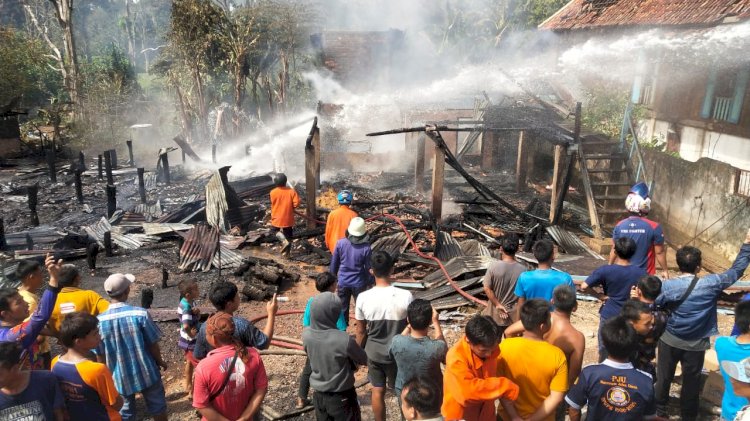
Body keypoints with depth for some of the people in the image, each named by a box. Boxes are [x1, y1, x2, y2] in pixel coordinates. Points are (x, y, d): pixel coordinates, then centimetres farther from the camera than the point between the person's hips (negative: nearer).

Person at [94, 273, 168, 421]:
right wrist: (160, 361, 7)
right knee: (157, 406, 19)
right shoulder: (140, 314, -21)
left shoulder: (99, 321, -15)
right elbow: (153, 345, -12)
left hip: (120, 376, 2)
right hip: (146, 372, -2)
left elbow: (99, 356, -5)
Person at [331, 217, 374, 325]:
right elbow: (369, 268, -11)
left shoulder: (340, 243, -15)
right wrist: (370, 282, 6)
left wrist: (333, 275, 15)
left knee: (342, 308, 17)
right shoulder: (366, 248, -21)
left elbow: (334, 262, -3)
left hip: (343, 282, 2)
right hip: (359, 283, -2)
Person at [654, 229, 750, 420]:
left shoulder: (668, 286, -19)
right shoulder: (711, 283, -16)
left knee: (664, 377, 17)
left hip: (670, 341, 0)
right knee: (691, 381, 16)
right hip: (696, 345, 0)